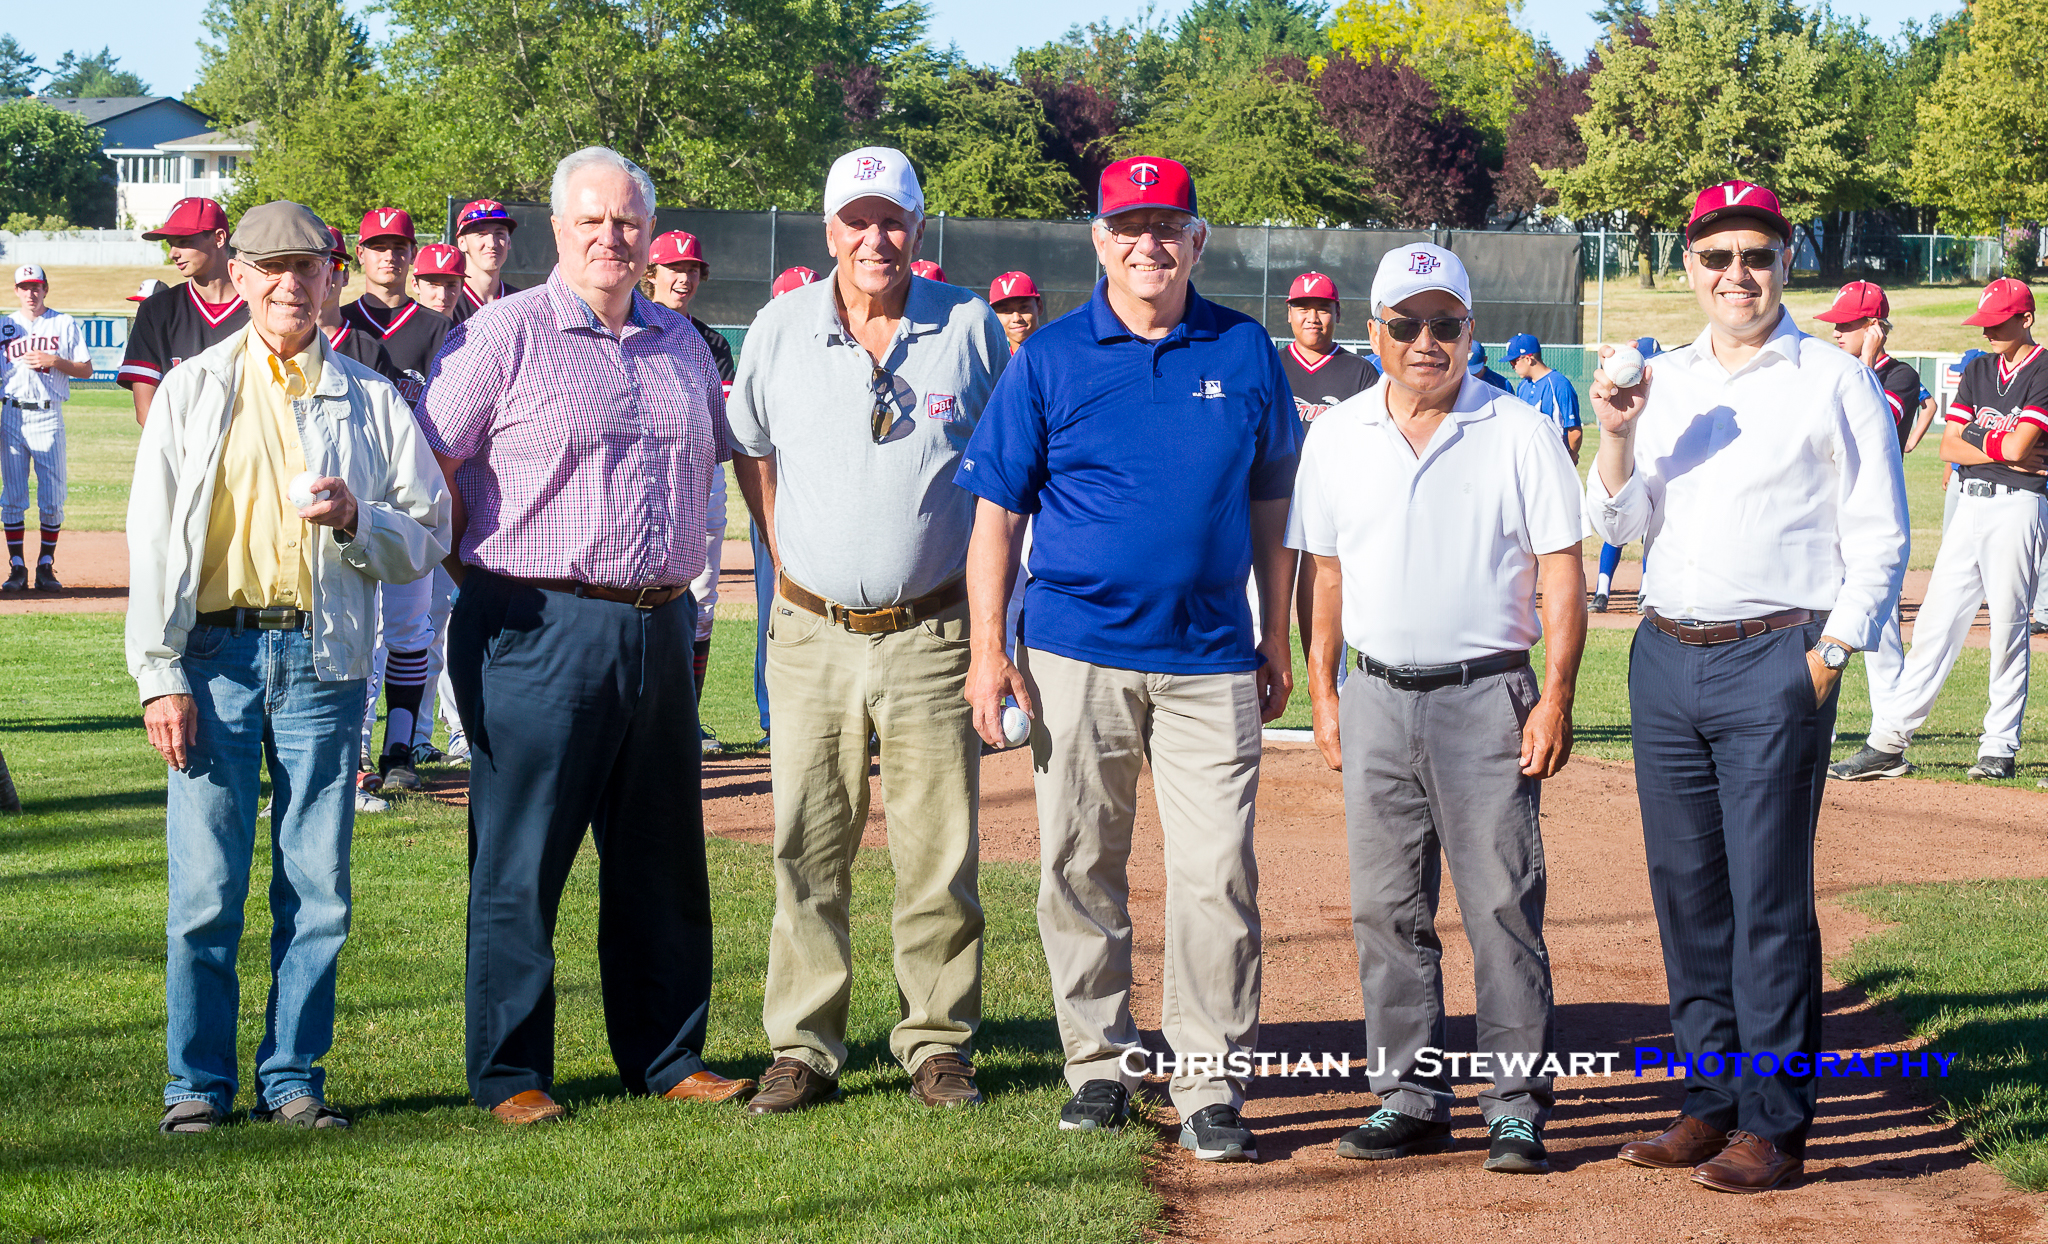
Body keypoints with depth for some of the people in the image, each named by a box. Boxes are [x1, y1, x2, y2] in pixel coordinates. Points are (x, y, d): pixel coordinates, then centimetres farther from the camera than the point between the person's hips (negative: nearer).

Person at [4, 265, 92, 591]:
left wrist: (55, 361, -11)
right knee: (12, 497, 0)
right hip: (11, 415, 1)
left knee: (52, 497, -3)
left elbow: (86, 370, 6)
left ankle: (46, 566, 6)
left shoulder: (65, 324, 8)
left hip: (49, 416, -1)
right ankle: (17, 567, 5)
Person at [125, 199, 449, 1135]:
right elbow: (153, 539, 5)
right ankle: (198, 1083, 9)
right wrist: (160, 676, -4)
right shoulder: (191, 391, 9)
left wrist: (355, 520, -13)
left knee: (317, 888, 2)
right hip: (215, 652, -1)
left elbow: (428, 537, 8)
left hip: (323, 659, 1)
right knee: (205, 885, -2)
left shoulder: (371, 399, 10)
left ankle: (293, 1078, 13)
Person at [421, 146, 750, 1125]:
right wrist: (482, 578, -5)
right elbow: (428, 465, -5)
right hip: (540, 631, -6)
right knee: (519, 861, -1)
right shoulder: (502, 335, -3)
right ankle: (509, 1072, 7)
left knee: (662, 861, 12)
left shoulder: (682, 345, 14)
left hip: (660, 630, 6)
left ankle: (665, 1056, 22)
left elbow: (714, 457, 25)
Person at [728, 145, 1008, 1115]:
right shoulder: (781, 330, 2)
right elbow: (751, 451, 16)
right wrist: (788, 559, 8)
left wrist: (988, 590, 7)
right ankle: (804, 1049, 9)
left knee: (938, 853, 2)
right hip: (812, 633, 1)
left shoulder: (972, 327, 0)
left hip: (932, 634, -1)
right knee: (807, 852, 2)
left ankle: (937, 1043, 12)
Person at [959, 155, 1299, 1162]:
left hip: (1211, 663, 0)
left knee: (1216, 875, -4)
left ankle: (1210, 1088, 1)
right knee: (1079, 870, 6)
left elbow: (1269, 503, 13)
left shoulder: (1246, 353, 6)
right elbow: (996, 510, 1)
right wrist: (989, 651, -6)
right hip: (1076, 654, 0)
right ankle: (1099, 1063, 20)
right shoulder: (1050, 359, 1)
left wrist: (1275, 639, 11)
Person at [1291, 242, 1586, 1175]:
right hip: (1378, 703, 4)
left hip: (1487, 698, -4)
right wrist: (1323, 695, 9)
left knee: (1503, 905, -4)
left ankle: (1518, 1105, 1)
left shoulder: (1520, 433, -2)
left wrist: (1556, 697, -10)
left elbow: (1561, 569, -3)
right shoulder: (1337, 436, 9)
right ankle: (1411, 1097, 16)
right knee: (1387, 910, 7)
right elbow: (1328, 571, 14)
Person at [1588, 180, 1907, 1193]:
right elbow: (1621, 524, 10)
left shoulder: (1836, 383, 0)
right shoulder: (1664, 382, 14)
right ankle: (1710, 1101, 16)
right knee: (1685, 890, 8)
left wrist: (1828, 656, -10)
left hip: (1775, 663, -5)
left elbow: (1878, 538, -1)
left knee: (1769, 898, -7)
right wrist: (1616, 436, -8)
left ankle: (1774, 1125, -3)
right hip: (1664, 656, 5)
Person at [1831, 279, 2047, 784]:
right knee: (1935, 624, 3)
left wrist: (1978, 440, 1)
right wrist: (2007, 453, -7)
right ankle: (1889, 742, 1)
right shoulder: (1978, 370, 15)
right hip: (1969, 507, 6)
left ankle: (2000, 746, 5)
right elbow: (1950, 446, 6)